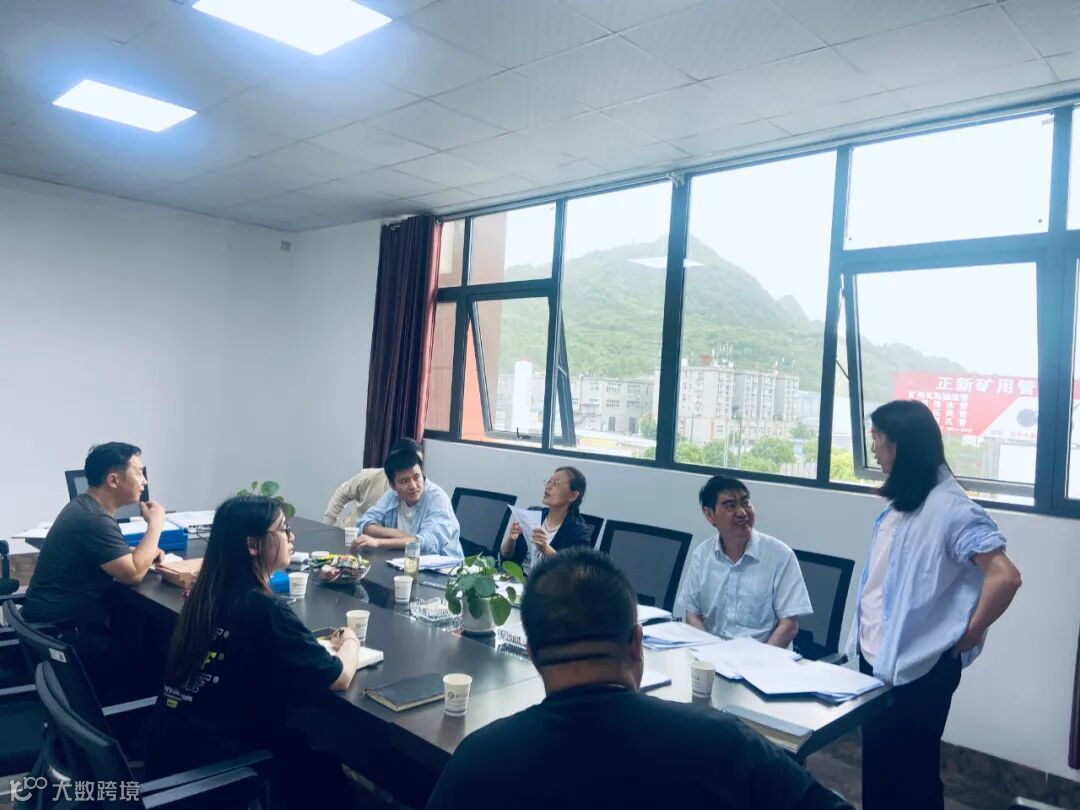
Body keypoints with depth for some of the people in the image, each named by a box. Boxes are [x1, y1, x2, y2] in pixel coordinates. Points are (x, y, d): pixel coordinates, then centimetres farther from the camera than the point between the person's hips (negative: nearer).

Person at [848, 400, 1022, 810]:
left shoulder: (949, 506, -20)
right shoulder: (902, 502, 7)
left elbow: (1005, 577, -29)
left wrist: (967, 635, -17)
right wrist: (867, 640, 10)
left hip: (918, 666, -8)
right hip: (876, 656, 8)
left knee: (910, 771, 10)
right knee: (876, 763, 21)